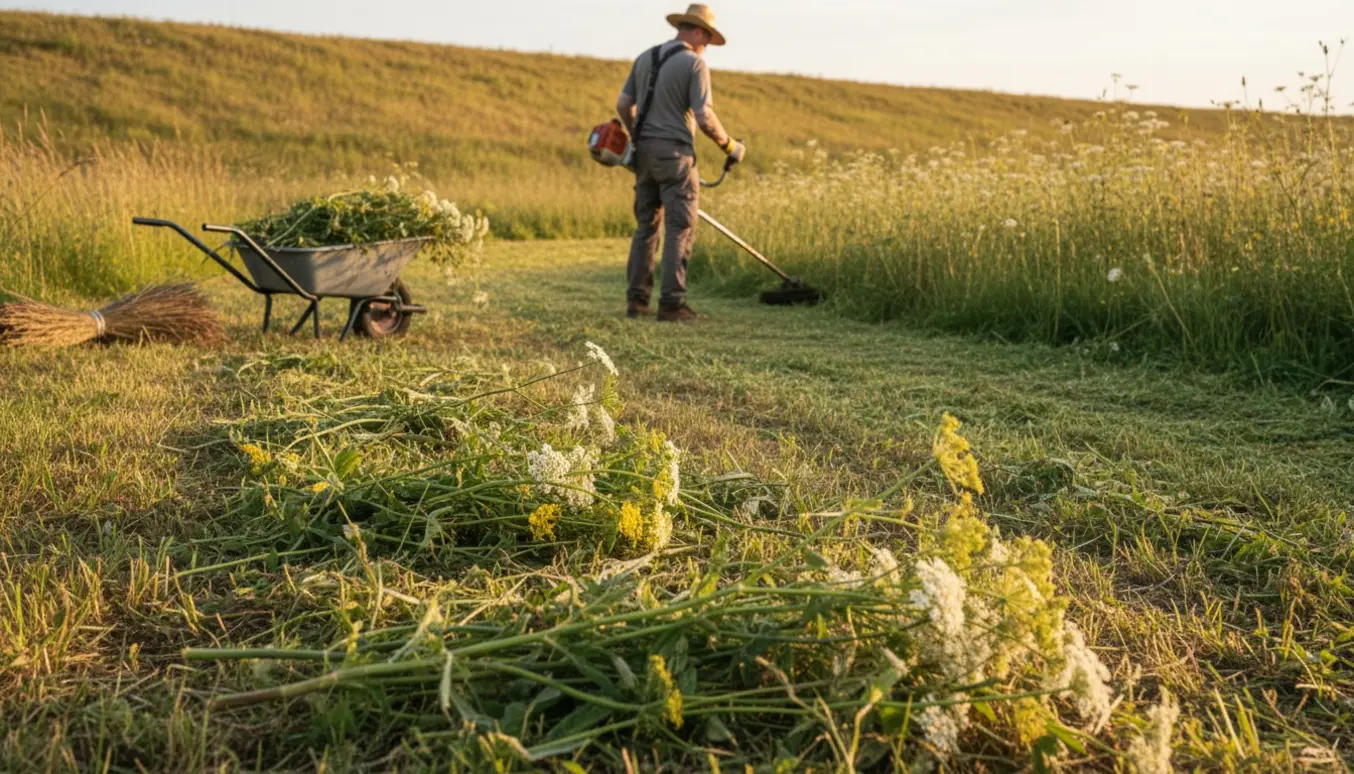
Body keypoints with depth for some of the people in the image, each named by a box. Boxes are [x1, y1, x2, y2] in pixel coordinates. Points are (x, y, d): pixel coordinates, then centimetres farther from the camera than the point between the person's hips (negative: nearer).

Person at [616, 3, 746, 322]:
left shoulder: (644, 58, 12)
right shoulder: (694, 63, -8)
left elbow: (623, 105, 12)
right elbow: (704, 117, -15)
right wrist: (729, 145, 0)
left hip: (645, 153, 7)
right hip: (675, 154, -6)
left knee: (646, 226, 12)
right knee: (680, 229, -2)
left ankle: (637, 300, 10)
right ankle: (671, 304, -5)